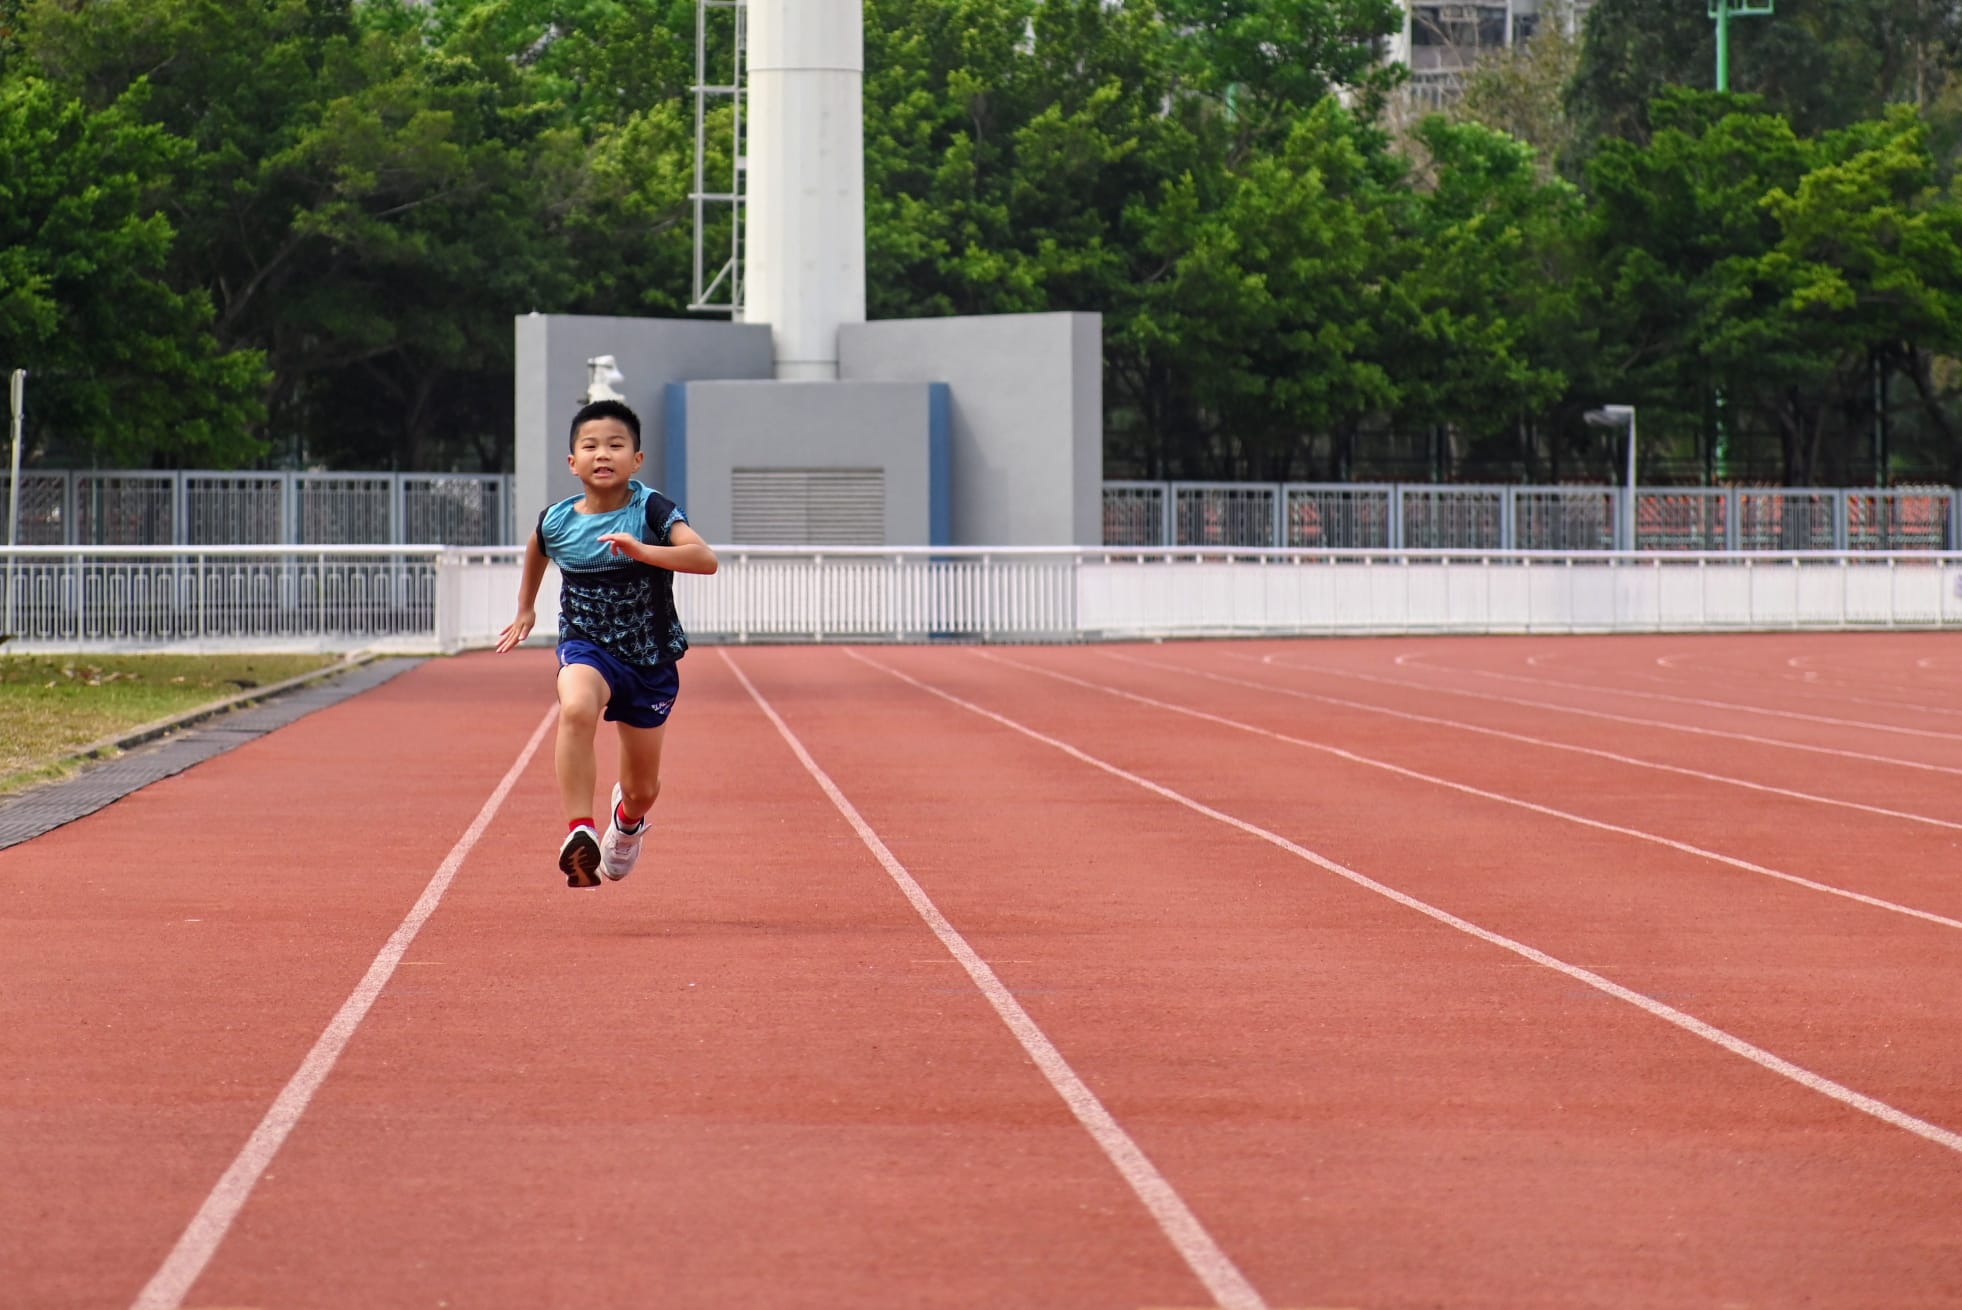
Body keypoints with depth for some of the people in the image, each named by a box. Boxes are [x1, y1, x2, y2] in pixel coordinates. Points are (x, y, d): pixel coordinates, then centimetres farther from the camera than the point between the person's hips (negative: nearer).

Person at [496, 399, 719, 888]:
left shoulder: (651, 510, -17)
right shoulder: (556, 521, -8)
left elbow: (705, 559, -32)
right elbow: (536, 551, 19)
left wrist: (642, 551, -45)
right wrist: (525, 609, 28)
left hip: (651, 658, 0)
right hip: (586, 646, 0)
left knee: (642, 789, 14)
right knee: (576, 709, -38)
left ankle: (627, 820, 53)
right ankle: (578, 833, -38)